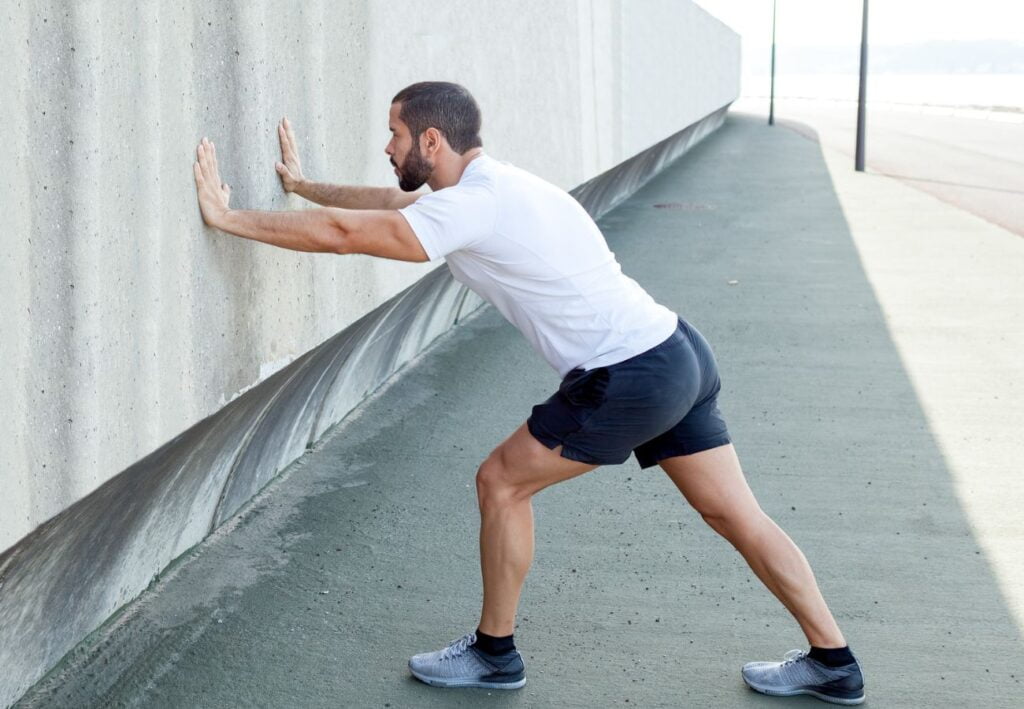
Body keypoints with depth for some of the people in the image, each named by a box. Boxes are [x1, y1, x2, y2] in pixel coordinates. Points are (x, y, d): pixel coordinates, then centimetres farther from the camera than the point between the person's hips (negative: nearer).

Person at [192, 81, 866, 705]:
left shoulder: (471, 205, -15)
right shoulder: (490, 183, 14)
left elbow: (344, 233, -18)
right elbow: (391, 201, 30)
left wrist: (229, 218, -9)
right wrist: (304, 185, 36)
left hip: (630, 381, -10)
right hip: (679, 353, 10)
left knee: (502, 483, 5)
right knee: (739, 515, 13)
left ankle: (494, 652, 18)